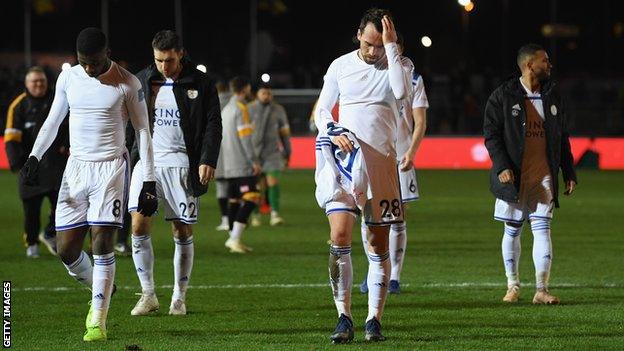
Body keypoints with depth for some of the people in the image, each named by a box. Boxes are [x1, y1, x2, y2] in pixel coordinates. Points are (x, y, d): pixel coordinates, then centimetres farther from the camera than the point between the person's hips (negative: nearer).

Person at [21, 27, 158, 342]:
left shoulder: (126, 83, -6)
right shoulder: (68, 78, 5)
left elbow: (143, 132, -2)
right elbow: (53, 121, 16)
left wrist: (149, 182, -5)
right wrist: (34, 157, 2)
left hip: (111, 168, -4)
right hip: (76, 166, 4)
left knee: (102, 243, -12)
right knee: (65, 248, -1)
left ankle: (98, 321, -7)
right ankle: (100, 291, 28)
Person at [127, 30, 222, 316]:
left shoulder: (200, 83, 1)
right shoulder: (142, 81, 7)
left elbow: (213, 124, 1)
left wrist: (208, 160, -10)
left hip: (182, 164, -2)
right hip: (147, 162, 2)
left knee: (183, 231, 1)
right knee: (139, 225, -11)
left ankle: (179, 298, 13)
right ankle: (148, 294, 0)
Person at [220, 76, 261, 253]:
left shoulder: (226, 109, 18)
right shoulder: (241, 108, -10)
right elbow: (245, 137, -16)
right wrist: (254, 161, -14)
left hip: (229, 166, 9)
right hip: (243, 165, -9)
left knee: (235, 200, 10)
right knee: (250, 199, -11)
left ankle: (234, 240, 9)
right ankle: (235, 238, -19)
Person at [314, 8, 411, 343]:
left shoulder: (393, 65, 5)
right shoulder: (341, 66, 8)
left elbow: (402, 91, -18)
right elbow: (322, 110, 13)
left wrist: (390, 46, -15)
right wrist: (333, 133, -7)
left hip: (381, 162, 0)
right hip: (344, 159, 0)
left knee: (379, 245, 3)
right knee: (339, 236, -14)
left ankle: (374, 319, 11)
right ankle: (344, 318, -9)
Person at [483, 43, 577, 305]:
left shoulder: (553, 97, 12)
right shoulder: (503, 97, -1)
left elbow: (562, 138, 18)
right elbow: (491, 134, -4)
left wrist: (569, 173, 14)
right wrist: (502, 166, -16)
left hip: (544, 176, 3)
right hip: (513, 176, -3)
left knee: (542, 229, -5)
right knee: (512, 230, 5)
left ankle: (541, 290, -6)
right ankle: (513, 286, 17)